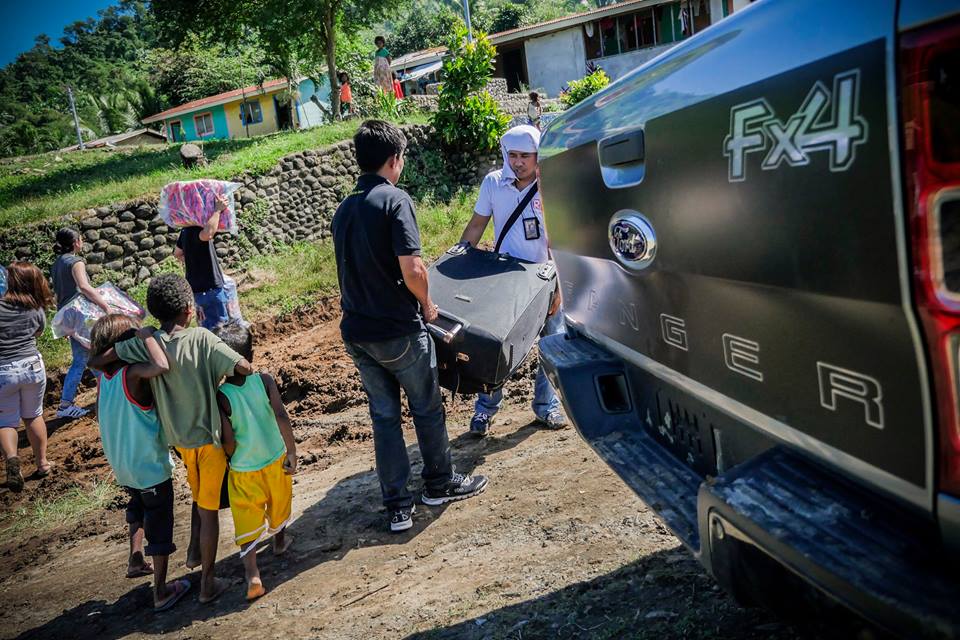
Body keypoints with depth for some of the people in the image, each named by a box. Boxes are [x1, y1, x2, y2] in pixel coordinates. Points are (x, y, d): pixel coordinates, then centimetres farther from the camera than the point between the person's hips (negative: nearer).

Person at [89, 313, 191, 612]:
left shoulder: (105, 376, -3)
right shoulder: (133, 373, -26)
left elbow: (100, 414, 10)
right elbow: (162, 366, -47)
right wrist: (147, 336, -33)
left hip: (122, 464, 8)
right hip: (151, 465, -8)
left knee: (139, 505, 34)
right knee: (160, 524, 5)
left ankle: (135, 560, 44)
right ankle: (161, 592, 13)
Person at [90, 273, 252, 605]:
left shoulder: (146, 344, -10)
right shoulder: (201, 338, -18)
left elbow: (96, 361, -10)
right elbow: (243, 367, -25)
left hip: (179, 439, 4)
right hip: (209, 436, -3)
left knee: (201, 502, 27)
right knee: (209, 510, 7)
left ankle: (200, 556, 41)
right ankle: (207, 583, 14)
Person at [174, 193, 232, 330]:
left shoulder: (187, 230, 9)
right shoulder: (195, 230, -22)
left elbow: (178, 253, 24)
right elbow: (208, 233, -48)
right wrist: (218, 210, -37)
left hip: (197, 287, 9)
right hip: (210, 288, -9)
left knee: (207, 325, 21)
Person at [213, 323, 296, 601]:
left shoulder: (220, 396, -18)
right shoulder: (264, 381, -14)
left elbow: (228, 442, -19)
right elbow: (281, 417, -21)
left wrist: (228, 455, 3)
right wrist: (292, 452, -14)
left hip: (243, 470, -2)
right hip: (275, 460, 2)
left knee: (247, 520, 7)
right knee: (278, 503, 27)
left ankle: (253, 576, -3)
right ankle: (279, 540, 51)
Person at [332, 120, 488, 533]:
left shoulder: (343, 210, 9)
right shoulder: (395, 200, -14)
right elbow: (412, 269, -23)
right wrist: (427, 305, -4)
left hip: (357, 332, 6)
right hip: (398, 330, -6)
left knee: (383, 415, 13)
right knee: (427, 408, 14)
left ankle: (397, 506, 17)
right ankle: (440, 484, 31)